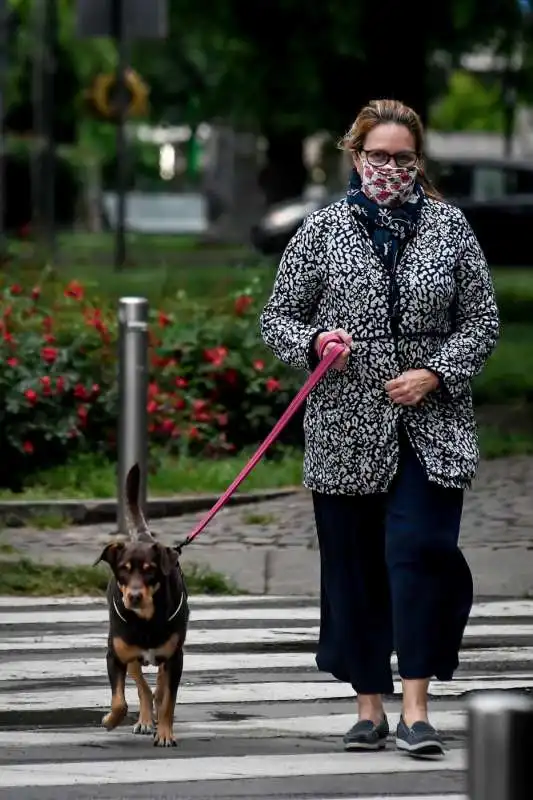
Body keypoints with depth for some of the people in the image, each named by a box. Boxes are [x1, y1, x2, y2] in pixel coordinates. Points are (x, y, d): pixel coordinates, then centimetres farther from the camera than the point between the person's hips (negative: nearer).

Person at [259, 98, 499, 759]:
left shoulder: (449, 226, 5)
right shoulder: (323, 230, 3)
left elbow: (482, 320, 7)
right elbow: (277, 318, 6)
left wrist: (434, 373, -8)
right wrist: (314, 345, -15)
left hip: (430, 427, -1)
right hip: (346, 429, 1)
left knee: (420, 552, -13)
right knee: (353, 567, 5)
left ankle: (416, 710, -11)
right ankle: (370, 706, 16)